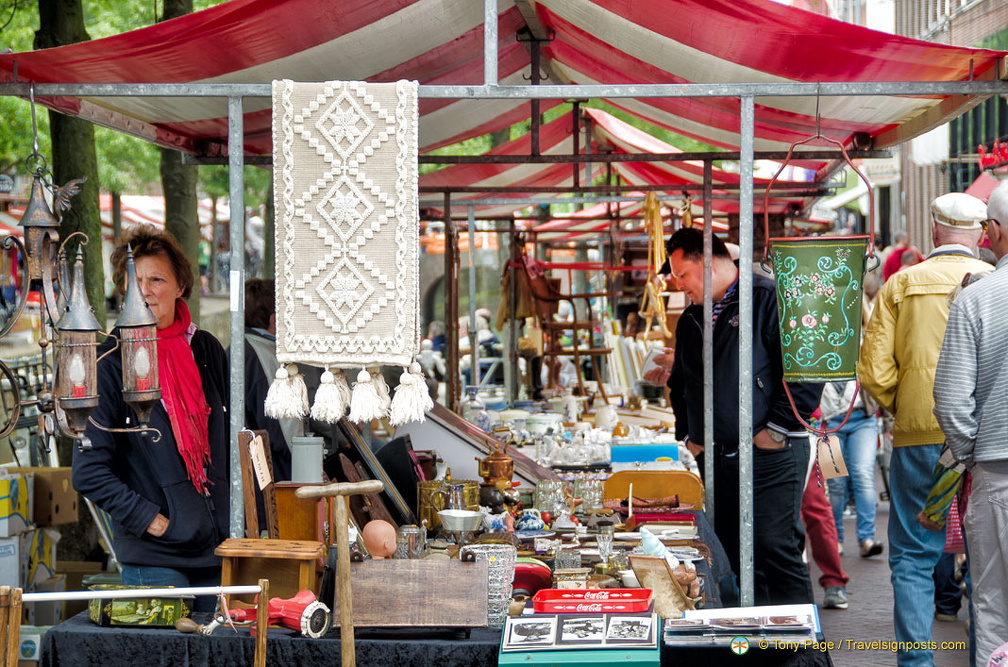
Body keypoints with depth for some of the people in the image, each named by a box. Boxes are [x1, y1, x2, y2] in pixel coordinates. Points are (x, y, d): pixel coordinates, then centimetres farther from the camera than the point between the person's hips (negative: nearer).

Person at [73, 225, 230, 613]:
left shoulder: (207, 351, 9)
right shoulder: (110, 363, -5)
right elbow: (89, 469, -8)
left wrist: (237, 518, 8)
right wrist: (147, 518, -14)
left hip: (219, 548, 5)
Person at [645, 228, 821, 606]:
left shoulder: (768, 299, -7)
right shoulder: (691, 319, 18)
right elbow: (682, 383, 32)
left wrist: (777, 429, -14)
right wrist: (688, 433, 19)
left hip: (770, 456, -8)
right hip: (716, 458, 8)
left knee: (775, 550, -11)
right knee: (731, 557, 8)